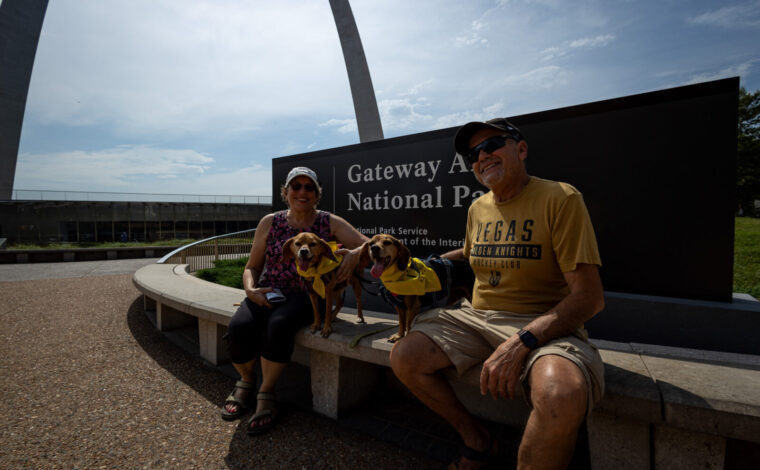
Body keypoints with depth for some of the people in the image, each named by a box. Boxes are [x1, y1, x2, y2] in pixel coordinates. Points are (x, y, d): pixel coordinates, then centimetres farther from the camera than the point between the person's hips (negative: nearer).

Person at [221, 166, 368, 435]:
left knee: (279, 324, -33)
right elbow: (252, 267, 11)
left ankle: (266, 392, -8)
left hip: (307, 297, -2)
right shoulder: (270, 223, 7)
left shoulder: (330, 223, 1)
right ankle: (246, 381, 7)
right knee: (239, 327, -25)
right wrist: (251, 289, -10)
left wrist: (356, 253, -29)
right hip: (268, 293, 3)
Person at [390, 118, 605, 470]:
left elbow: (589, 296, -15)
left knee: (562, 398, -37)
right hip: (476, 317, 6)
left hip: (543, 324, -5)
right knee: (403, 358, -10)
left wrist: (522, 342, -27)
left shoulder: (560, 198, -9)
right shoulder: (477, 209, 11)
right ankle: (477, 440, 13)